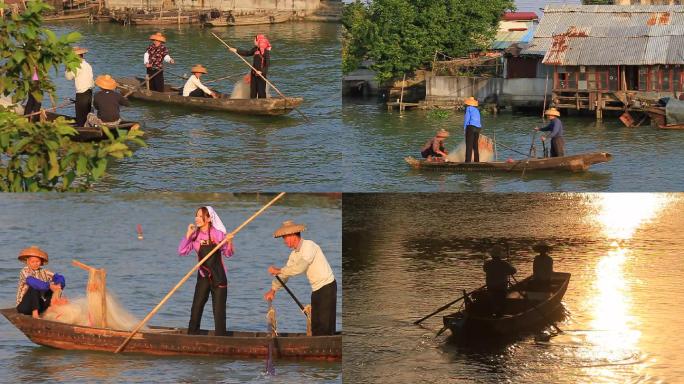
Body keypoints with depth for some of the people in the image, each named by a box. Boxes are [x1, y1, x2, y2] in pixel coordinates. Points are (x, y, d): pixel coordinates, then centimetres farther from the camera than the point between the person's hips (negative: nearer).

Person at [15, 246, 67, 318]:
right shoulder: (24, 271, -9)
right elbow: (31, 281, -30)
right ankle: (35, 313, -37)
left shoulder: (43, 272, 4)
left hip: (40, 305, 5)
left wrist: (58, 285, -29)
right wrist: (49, 286, -38)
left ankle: (52, 302, -29)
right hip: (24, 306, -5)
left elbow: (60, 278, -6)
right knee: (33, 288, -31)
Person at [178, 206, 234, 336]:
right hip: (203, 277, 3)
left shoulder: (218, 234, -6)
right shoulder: (195, 235, 3)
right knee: (196, 308, 3)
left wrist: (229, 242, -20)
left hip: (218, 276, -3)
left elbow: (228, 254, -1)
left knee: (219, 309, -1)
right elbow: (182, 251, -3)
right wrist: (188, 235, -9)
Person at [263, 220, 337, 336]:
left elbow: (300, 267, -28)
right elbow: (286, 272, 13)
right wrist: (273, 290, 3)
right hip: (316, 290, 9)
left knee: (325, 326, -13)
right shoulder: (294, 253, 11)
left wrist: (279, 271, -20)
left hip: (327, 287, -9)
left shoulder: (308, 246, -16)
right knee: (316, 326, 10)